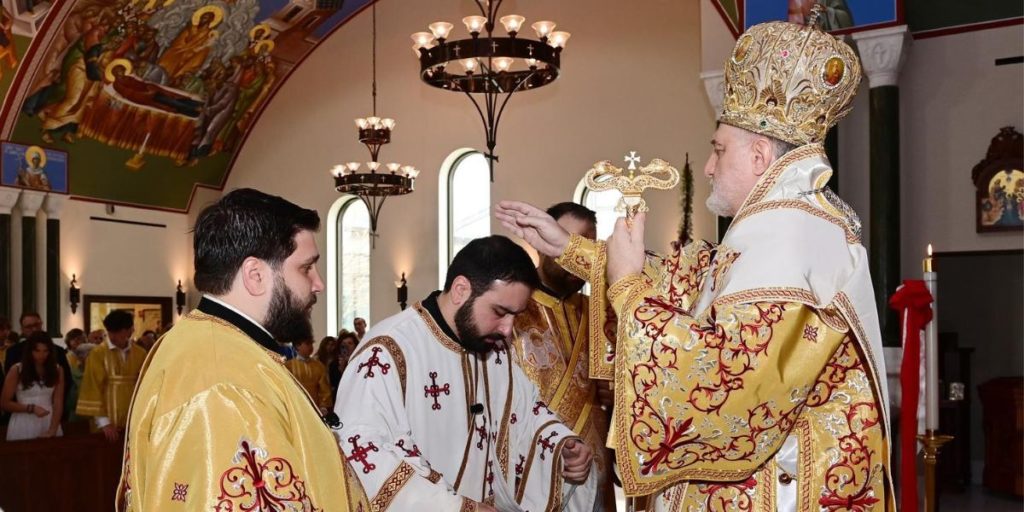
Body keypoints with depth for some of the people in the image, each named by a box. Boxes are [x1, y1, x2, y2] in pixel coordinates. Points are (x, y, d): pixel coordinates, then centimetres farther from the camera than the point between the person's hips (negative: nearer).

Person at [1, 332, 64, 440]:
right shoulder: (16, 370, -2)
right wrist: (31, 408, -13)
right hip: (24, 425, -2)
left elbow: (58, 403, -1)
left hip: (49, 423, 2)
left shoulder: (57, 371, 4)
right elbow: (5, 403, -1)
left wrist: (52, 430, -13)